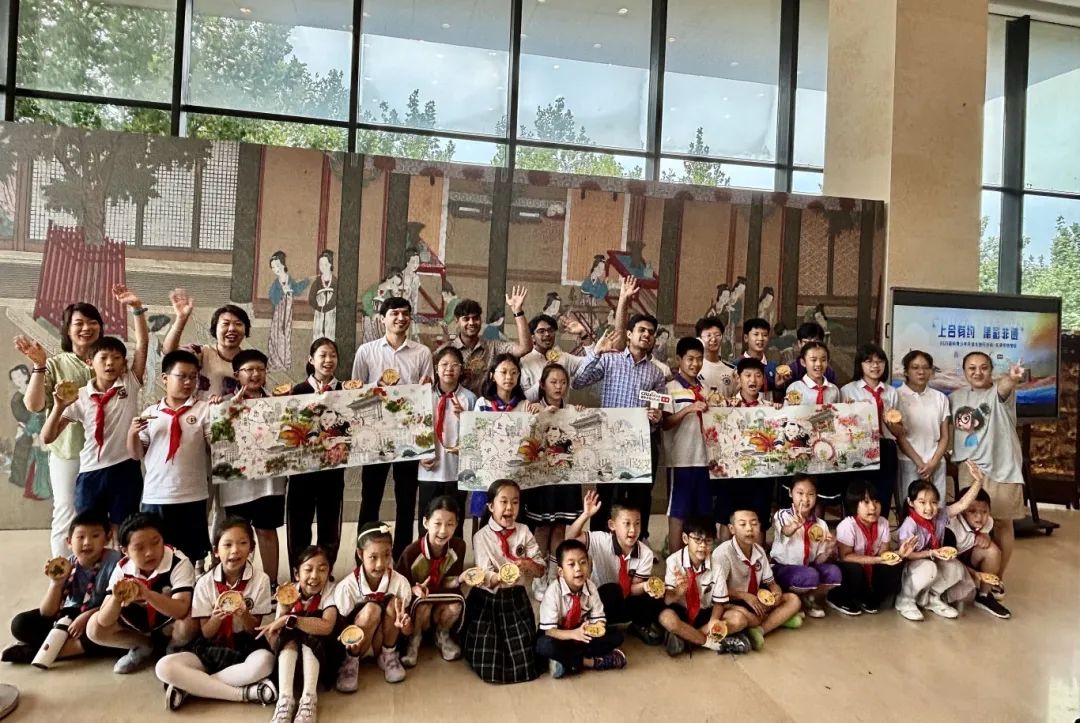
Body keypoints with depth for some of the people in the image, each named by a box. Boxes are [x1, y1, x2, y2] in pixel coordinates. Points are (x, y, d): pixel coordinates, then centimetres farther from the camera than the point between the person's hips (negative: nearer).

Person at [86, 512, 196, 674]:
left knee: (187, 623, -36)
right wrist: (116, 598, -40)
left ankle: (174, 649, -1)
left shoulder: (179, 563, -27)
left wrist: (147, 594, -52)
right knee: (94, 627, -15)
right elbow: (104, 622, -19)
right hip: (139, 624, 4)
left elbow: (181, 610, -39)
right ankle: (144, 647, 5)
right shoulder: (122, 569, -16)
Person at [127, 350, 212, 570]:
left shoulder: (204, 409, 1)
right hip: (154, 496, 2)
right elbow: (136, 455, 10)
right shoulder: (150, 412, 8)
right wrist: (132, 433, -8)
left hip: (192, 497, -2)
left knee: (193, 555, 7)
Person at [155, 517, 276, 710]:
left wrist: (244, 615, -27)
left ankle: (189, 686, -20)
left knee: (264, 661, -37)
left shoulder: (260, 579, -8)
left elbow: (254, 629, -5)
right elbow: (206, 633, -2)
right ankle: (246, 693, -26)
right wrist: (216, 617, -25)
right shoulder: (205, 583, -5)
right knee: (164, 667, -26)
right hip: (211, 650, 2)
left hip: (246, 648, -2)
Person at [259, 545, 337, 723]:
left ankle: (309, 698, -36)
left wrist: (289, 620, -37)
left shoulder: (330, 590, -16)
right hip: (289, 654, 3)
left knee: (312, 625, -29)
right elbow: (274, 646, -11)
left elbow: (327, 626, -37)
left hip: (319, 651, -2)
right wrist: (283, 612, -25)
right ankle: (285, 699, -35)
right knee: (288, 636, -26)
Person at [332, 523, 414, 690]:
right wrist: (349, 641, -33)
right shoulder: (347, 586, -21)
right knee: (372, 609, -31)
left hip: (384, 642, 2)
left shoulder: (400, 582, -16)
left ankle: (388, 655, -4)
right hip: (356, 645, -2)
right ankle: (351, 660, -9)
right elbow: (340, 627, -9)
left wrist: (405, 625, -35)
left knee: (394, 604, -25)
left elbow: (408, 632, -10)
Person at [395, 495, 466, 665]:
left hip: (442, 599, 2)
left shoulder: (458, 546, -16)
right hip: (415, 601, -2)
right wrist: (415, 590, -35)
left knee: (456, 604, -29)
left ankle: (442, 635, 4)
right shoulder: (412, 552, -24)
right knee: (423, 605, -35)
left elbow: (450, 582, -7)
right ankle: (414, 640, -2)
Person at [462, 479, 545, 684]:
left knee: (522, 656, -2)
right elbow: (486, 577, -16)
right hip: (488, 599, -2)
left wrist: (528, 564, -26)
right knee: (487, 664, -5)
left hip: (516, 598, 2)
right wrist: (499, 577, -39)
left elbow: (541, 570, -3)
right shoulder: (482, 536, -9)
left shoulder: (524, 532, -2)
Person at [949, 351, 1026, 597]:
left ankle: (997, 578, 22)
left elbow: (1005, 385, -35)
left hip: (1002, 468, -3)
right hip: (970, 469, 4)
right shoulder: (956, 397, 5)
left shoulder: (999, 392, -10)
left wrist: (1012, 378, -58)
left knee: (1002, 523, 7)